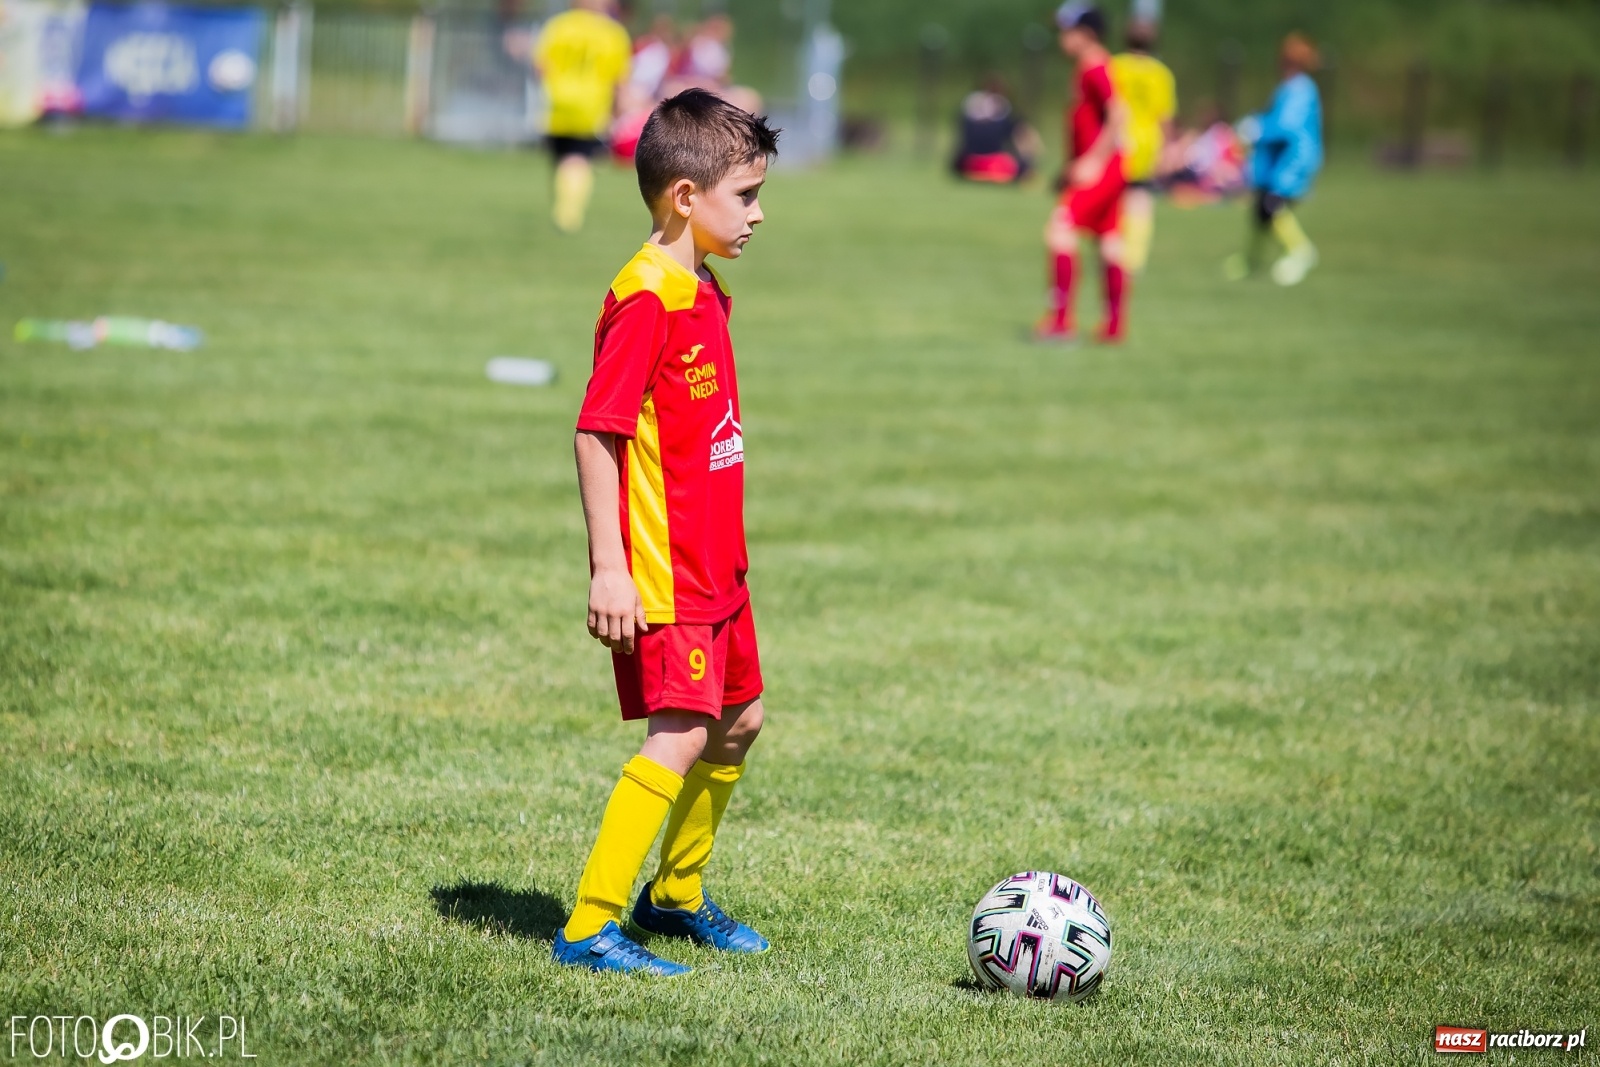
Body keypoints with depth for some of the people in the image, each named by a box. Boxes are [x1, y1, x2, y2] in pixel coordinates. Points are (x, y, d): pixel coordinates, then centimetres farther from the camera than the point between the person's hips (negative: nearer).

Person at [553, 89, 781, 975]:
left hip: (712, 564, 10)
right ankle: (588, 928, -12)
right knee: (680, 735, -15)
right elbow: (596, 431, -21)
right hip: (659, 571, -10)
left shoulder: (705, 292, 12)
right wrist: (608, 567, -24)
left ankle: (674, 895, 36)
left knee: (737, 720, 19)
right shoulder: (646, 299, -18)